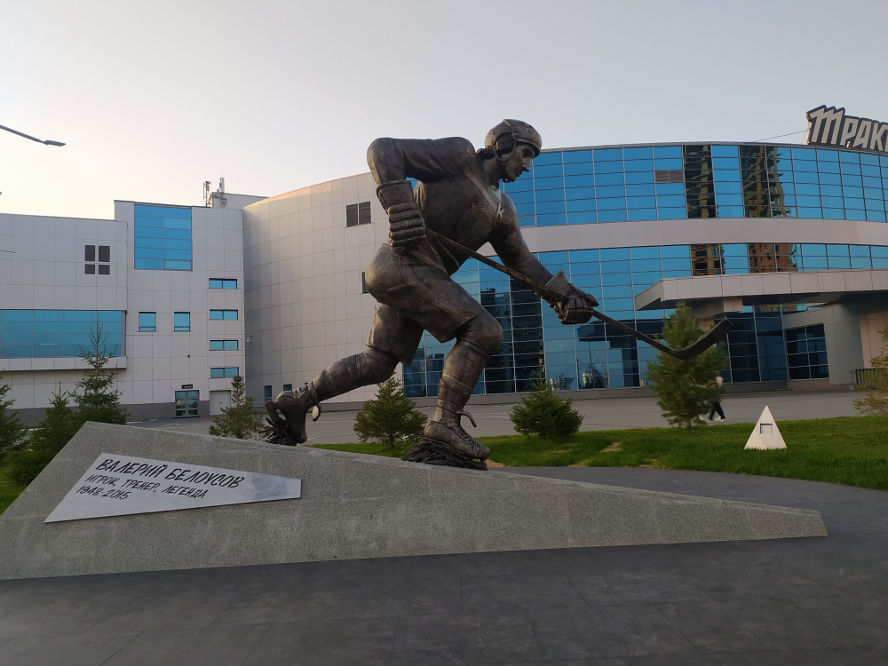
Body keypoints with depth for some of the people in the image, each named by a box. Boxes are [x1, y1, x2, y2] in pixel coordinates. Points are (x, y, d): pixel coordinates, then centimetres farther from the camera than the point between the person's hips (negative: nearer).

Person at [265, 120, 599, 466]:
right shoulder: (459, 155, -1)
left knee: (378, 363, 10)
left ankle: (295, 402, 19)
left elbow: (522, 260, 24)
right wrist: (399, 203, -22)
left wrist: (561, 292, 12)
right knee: (482, 330, -13)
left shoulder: (502, 209, 22)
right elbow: (382, 150, -6)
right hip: (404, 265, -9)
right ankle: (444, 423, -10)